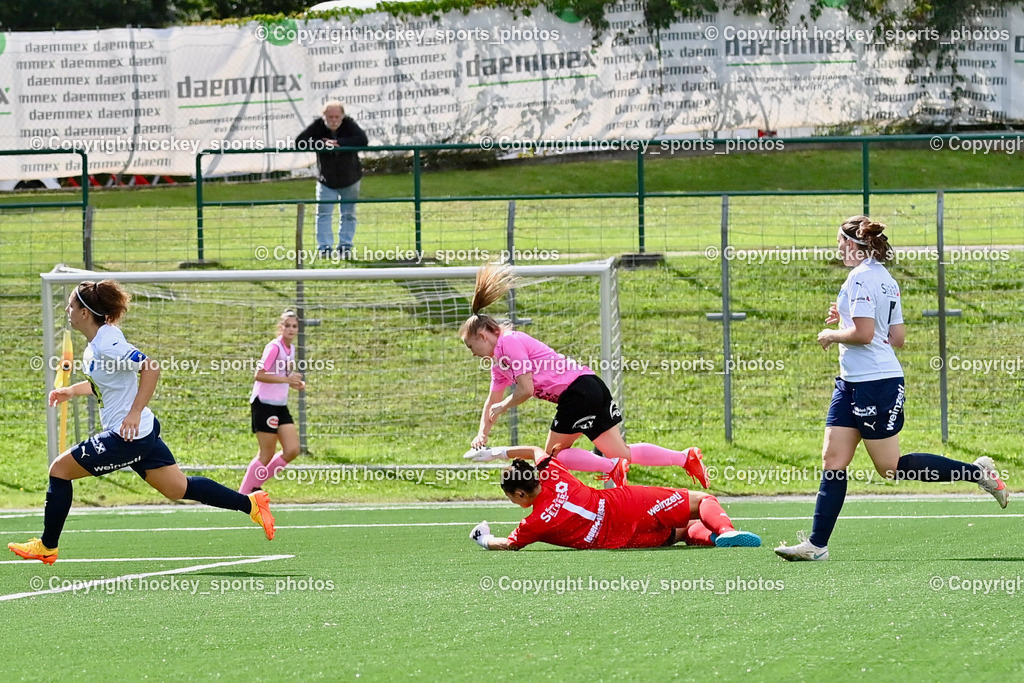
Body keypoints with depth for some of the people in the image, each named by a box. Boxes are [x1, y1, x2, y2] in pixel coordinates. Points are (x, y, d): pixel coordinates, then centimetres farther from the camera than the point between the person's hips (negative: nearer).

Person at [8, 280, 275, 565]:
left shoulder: (106, 343, -20)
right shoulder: (95, 344, 10)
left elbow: (151, 368, -27)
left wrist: (134, 413, -29)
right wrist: (72, 391, 18)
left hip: (128, 434, -10)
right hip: (141, 434, 10)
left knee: (60, 469, -1)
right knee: (179, 488, 14)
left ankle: (47, 546, 8)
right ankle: (250, 504, 15)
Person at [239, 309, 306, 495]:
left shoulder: (290, 348, 12)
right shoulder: (274, 347, -14)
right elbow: (259, 375, -21)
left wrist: (294, 383, 5)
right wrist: (286, 379, -26)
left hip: (280, 406, 8)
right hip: (264, 404, -8)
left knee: (292, 451, -1)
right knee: (267, 454, -6)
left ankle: (255, 482, 12)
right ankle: (243, 493, 6)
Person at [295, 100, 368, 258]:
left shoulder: (349, 125, -19)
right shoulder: (318, 126, -17)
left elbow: (363, 141, -32)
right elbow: (299, 142, -23)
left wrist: (339, 143, -34)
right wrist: (321, 144, -34)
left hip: (349, 180, 0)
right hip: (326, 181, 0)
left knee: (348, 215, 7)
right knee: (323, 214, -7)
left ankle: (345, 246, 15)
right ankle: (325, 248, -7)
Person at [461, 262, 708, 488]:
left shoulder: (509, 342, -7)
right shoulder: (499, 360, 24)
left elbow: (525, 389, -13)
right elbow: (492, 401, 30)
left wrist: (503, 407, 3)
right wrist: (482, 435, 19)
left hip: (578, 392, -10)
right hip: (592, 387, 10)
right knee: (621, 452, 5)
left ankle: (613, 467, -17)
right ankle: (686, 457, -5)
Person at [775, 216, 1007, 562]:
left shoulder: (861, 278, -16)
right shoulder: (886, 280, 13)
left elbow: (863, 334, -24)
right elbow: (897, 337, 14)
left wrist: (833, 335, -6)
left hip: (876, 384, -10)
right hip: (852, 384, 10)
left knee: (891, 467, -1)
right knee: (832, 462, 5)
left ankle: (977, 471, 6)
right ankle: (817, 544, 3)